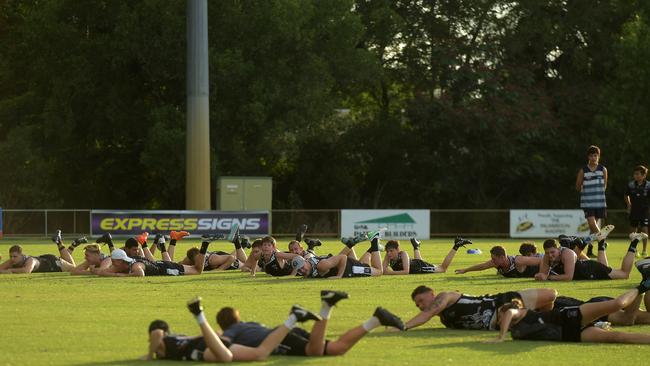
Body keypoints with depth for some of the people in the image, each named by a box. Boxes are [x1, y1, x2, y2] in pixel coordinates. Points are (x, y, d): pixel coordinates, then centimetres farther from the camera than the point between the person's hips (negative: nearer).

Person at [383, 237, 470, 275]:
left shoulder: (403, 254, -39)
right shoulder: (389, 255, -25)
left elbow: (406, 271, -46)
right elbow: (383, 269, -25)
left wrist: (391, 272, -52)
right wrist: (384, 271, -48)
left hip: (420, 266, -6)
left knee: (442, 269, 16)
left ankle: (456, 246, 22)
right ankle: (416, 247, 62)